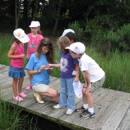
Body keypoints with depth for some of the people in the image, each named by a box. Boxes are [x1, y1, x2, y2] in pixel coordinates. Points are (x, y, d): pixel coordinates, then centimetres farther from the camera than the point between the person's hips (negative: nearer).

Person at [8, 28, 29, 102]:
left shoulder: (22, 44, 2)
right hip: (15, 66, -7)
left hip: (21, 66, 7)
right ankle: (15, 95, 20)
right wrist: (19, 56, -23)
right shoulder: (14, 45, -20)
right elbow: (9, 55, -19)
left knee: (21, 79, 18)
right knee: (15, 80, 6)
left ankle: (20, 92, 38)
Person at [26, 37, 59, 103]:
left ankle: (41, 92, 16)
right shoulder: (34, 56, -10)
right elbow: (29, 72, -5)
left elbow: (50, 72, 8)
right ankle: (38, 93, 1)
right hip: (37, 83, -6)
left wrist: (49, 69, -15)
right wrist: (38, 70, -20)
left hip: (46, 83, 6)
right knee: (54, 93, -24)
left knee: (57, 100, -1)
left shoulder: (49, 56, 4)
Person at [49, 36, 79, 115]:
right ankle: (62, 104, 40)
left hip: (70, 77, -8)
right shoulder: (63, 54, 2)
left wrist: (77, 77, -18)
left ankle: (71, 107, 21)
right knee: (63, 91, 22)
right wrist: (52, 65, 16)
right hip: (63, 77, 8)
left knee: (70, 93, 7)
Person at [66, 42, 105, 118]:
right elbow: (85, 73, -1)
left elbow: (86, 73, -22)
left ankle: (91, 112, 6)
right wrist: (86, 82, 0)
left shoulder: (83, 60, -31)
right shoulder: (81, 57, -5)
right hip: (93, 77, 9)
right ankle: (85, 107, 30)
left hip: (99, 78, -9)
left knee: (88, 92, -8)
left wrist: (89, 84, -11)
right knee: (84, 90, 11)